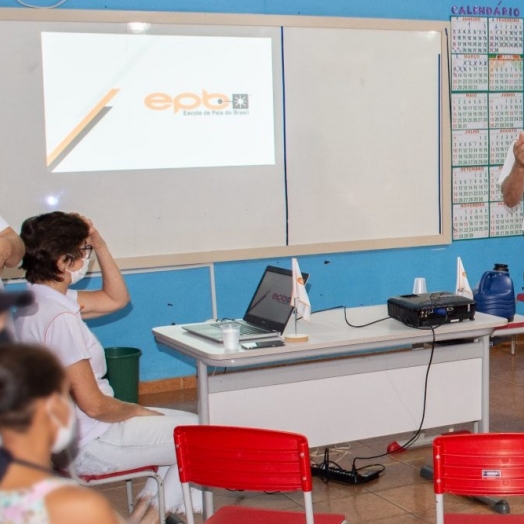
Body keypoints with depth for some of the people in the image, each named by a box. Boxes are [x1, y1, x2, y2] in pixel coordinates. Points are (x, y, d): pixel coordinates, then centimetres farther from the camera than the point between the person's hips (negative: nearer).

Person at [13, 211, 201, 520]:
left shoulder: (40, 300, 5)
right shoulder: (59, 318, -26)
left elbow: (116, 299, 16)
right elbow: (94, 404, -25)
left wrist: (100, 246, 4)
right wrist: (139, 411, -7)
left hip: (70, 432, 10)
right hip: (87, 446, -10)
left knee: (189, 424, 18)